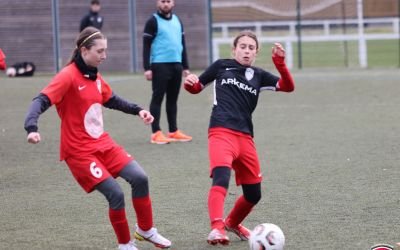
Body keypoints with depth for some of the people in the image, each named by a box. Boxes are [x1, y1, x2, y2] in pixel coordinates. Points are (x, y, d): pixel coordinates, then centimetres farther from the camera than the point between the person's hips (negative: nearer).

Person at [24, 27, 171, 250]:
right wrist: (32, 128, -43)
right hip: (79, 152, -7)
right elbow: (42, 101, -26)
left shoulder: (95, 76, 7)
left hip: (103, 144, 7)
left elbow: (111, 100, 26)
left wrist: (137, 110, 17)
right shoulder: (68, 76, -17)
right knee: (115, 194, -14)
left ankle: (146, 230, 15)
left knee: (139, 177, -5)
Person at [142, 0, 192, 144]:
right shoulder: (153, 22, -4)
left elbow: (182, 44, 20)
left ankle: (173, 132, 16)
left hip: (176, 65, 6)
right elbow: (146, 46, -7)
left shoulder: (177, 21, 15)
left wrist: (185, 67, 16)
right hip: (160, 65, -6)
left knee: (173, 99, 10)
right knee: (157, 98, -5)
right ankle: (156, 133, -5)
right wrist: (147, 68, -15)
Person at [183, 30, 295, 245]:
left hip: (245, 137, 5)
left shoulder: (258, 75, 18)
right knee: (221, 179, -31)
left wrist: (280, 63, -8)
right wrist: (189, 83, -2)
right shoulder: (222, 66, 12)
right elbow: (197, 88, 21)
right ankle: (217, 229, -44)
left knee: (253, 194, 10)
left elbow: (288, 87, 7)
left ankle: (232, 223, 37)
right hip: (221, 132, -5)